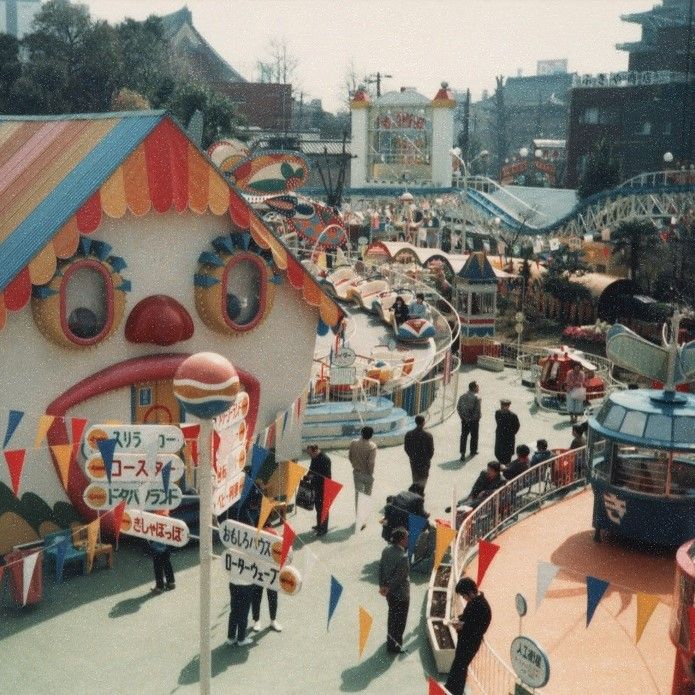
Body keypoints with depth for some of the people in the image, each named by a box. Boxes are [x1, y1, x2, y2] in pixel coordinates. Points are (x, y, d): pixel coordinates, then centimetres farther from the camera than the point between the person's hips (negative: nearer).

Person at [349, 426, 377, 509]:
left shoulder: (353, 443, -12)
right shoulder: (372, 446, -25)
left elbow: (349, 456, 0)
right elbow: (371, 462, -24)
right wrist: (371, 473, -8)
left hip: (356, 472, 3)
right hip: (367, 474, -3)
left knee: (358, 492, 18)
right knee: (367, 493, 18)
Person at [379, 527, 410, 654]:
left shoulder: (387, 550, -7)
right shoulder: (403, 557, -30)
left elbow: (381, 568, 1)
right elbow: (399, 577, -26)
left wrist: (382, 585, 5)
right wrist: (388, 589, -14)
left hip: (389, 591, 8)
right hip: (400, 593, -8)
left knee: (393, 614, 28)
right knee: (399, 619, 12)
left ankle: (391, 639, 46)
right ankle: (394, 646, 25)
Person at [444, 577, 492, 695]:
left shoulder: (482, 607, -29)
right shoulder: (473, 600, -1)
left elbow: (479, 629, -27)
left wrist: (463, 626, -24)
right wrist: (459, 619, -1)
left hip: (470, 642, -9)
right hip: (464, 639, 9)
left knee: (459, 666, 4)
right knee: (457, 664, 24)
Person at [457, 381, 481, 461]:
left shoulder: (463, 396, 1)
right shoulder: (476, 397, -16)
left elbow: (458, 407, 3)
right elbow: (477, 410, -19)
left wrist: (462, 416, 10)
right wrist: (478, 418, -5)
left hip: (464, 420, 4)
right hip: (473, 420, -4)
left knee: (463, 436, 8)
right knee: (474, 436, 14)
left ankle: (462, 452, 1)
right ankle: (473, 451, 27)